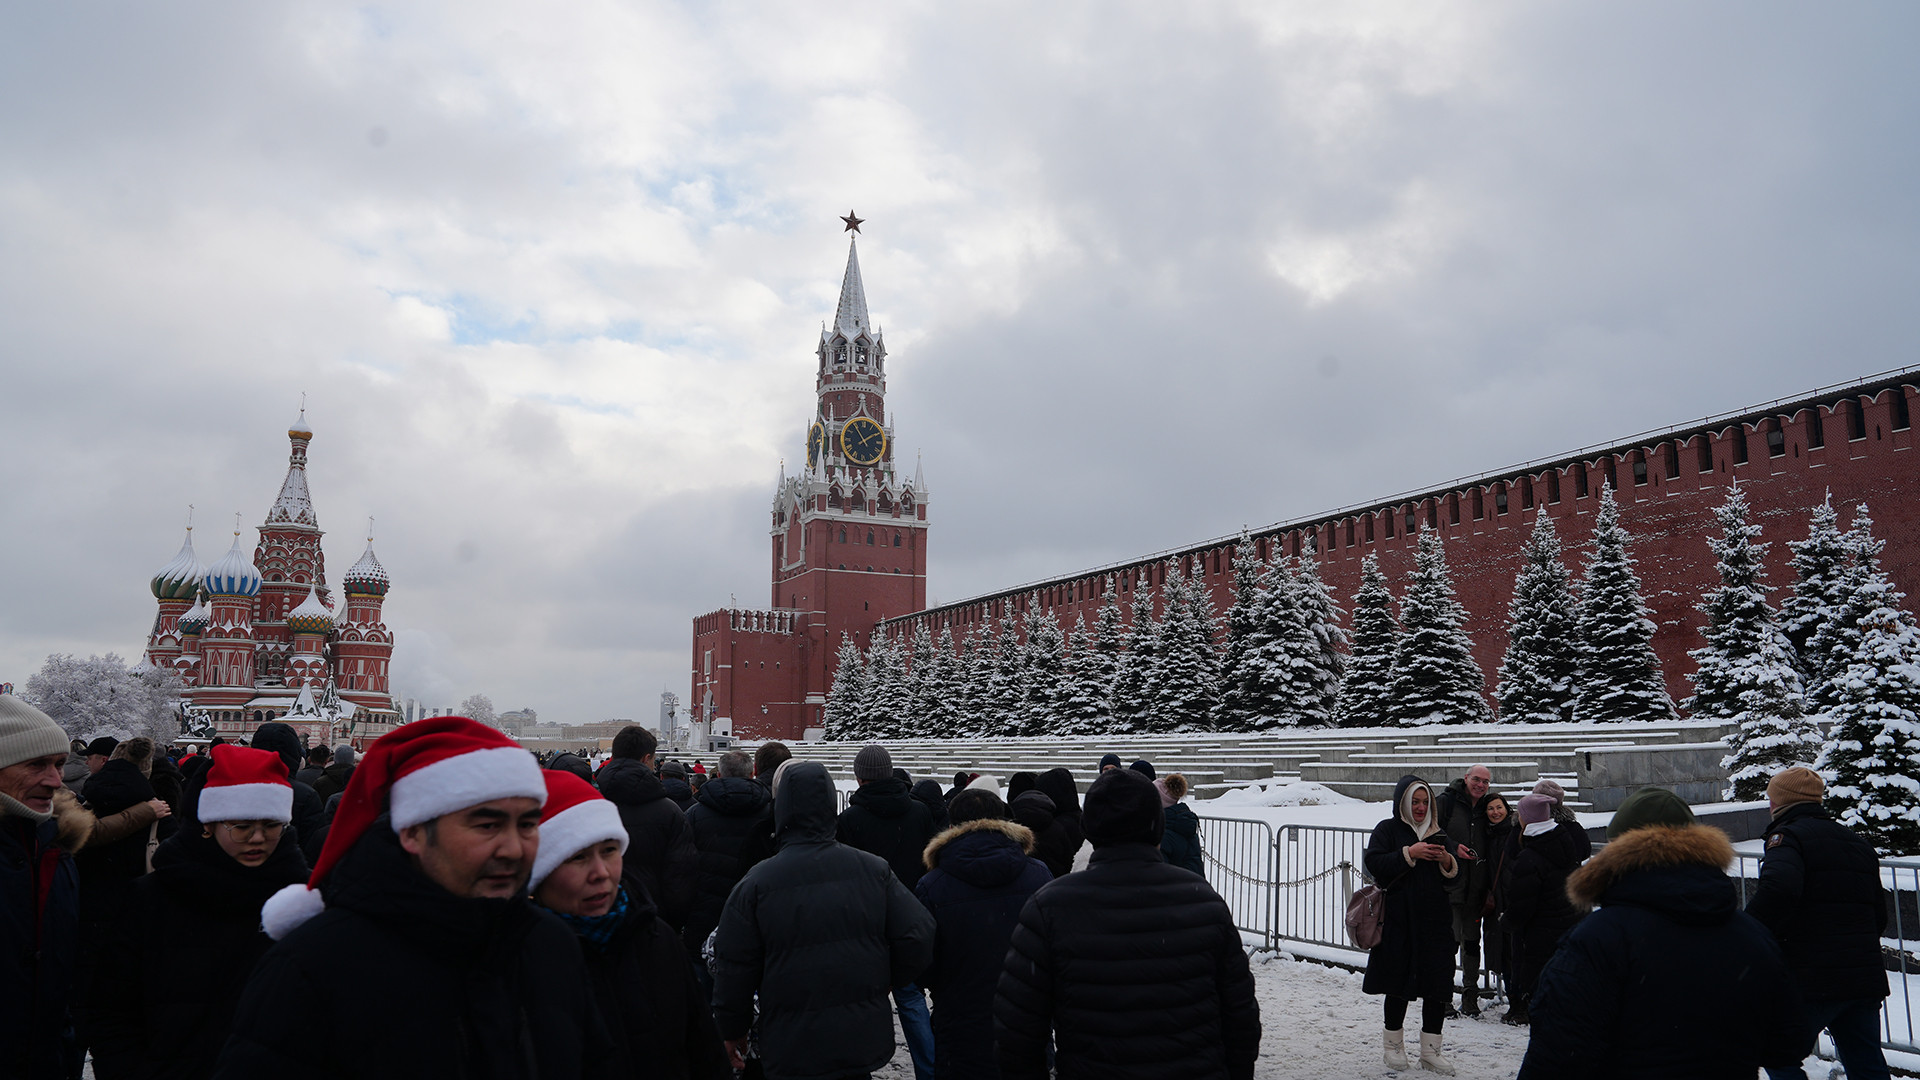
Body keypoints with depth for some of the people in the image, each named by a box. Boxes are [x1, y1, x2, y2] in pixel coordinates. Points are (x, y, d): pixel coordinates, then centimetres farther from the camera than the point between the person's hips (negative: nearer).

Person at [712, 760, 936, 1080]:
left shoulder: (756, 883, -11)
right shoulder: (874, 869, -4)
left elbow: (733, 967, -6)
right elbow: (918, 937, -4)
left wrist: (732, 1030, 9)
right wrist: (888, 980, 14)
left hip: (791, 1051, -2)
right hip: (864, 1043, 2)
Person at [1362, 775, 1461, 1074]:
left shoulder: (1439, 834, 15)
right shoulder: (1387, 830, 2)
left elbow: (1456, 877, 15)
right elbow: (1374, 864, -12)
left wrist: (1447, 862, -6)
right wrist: (1409, 854, -19)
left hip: (1436, 921, 4)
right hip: (1400, 921, -3)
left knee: (1437, 985, 1)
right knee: (1399, 984, 5)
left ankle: (1430, 1050, 12)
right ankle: (1394, 1045, 20)